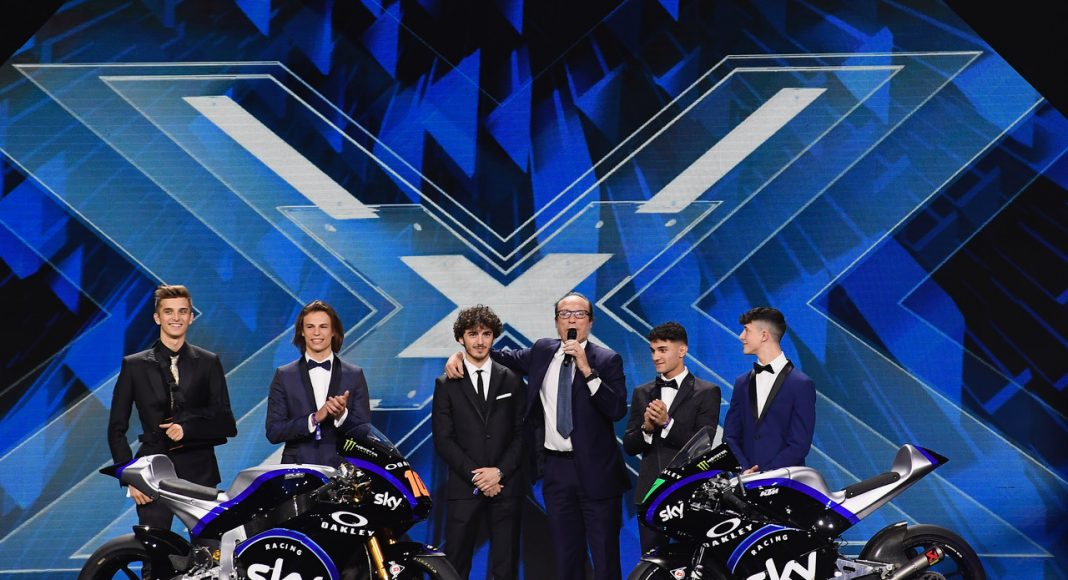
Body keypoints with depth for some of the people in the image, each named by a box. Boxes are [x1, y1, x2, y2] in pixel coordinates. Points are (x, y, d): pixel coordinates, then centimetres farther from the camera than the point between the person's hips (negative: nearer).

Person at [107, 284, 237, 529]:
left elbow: (226, 424, 8)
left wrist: (188, 429, -10)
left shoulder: (208, 363, 11)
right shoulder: (134, 366, 10)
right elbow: (116, 428, 9)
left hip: (199, 474, 1)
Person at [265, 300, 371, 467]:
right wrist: (314, 418, -12)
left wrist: (342, 415, -14)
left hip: (342, 471, 1)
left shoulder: (355, 375, 8)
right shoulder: (284, 376, 7)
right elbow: (273, 432, 0)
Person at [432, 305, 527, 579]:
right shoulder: (446, 385, 7)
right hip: (464, 487, -1)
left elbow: (522, 432, 5)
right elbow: (443, 439, 0)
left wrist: (499, 471, -9)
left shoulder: (511, 381, 10)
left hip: (506, 485, 1)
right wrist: (475, 475, -10)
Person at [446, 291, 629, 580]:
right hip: (556, 469, 4)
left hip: (596, 470, -4)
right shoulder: (542, 351, 10)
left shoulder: (608, 360, -3)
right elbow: (505, 357, 25)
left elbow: (617, 410, -16)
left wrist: (587, 370, -22)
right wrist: (460, 354, 11)